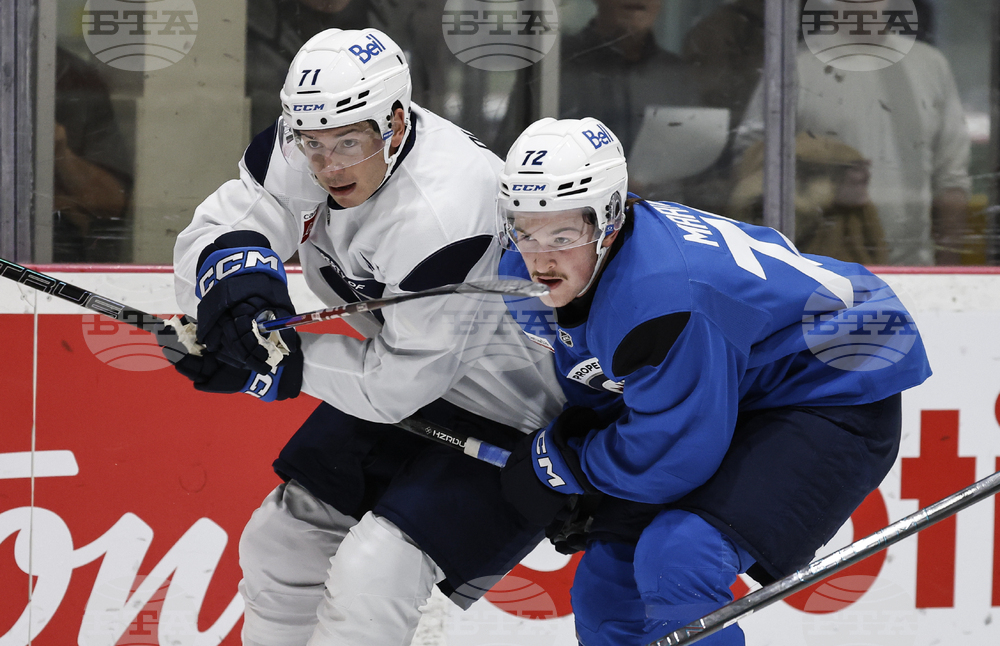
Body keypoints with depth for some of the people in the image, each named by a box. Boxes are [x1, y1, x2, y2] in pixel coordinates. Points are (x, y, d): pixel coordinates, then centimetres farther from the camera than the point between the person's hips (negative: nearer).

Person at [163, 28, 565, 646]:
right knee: (280, 544, 12)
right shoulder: (304, 148, -13)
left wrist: (279, 361, -22)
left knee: (369, 578, -21)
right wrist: (238, 279, -30)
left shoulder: (443, 214, -35)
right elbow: (217, 229, -8)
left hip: (509, 421, -9)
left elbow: (398, 384, -28)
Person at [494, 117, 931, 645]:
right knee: (607, 578, 8)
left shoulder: (662, 295, -36)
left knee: (678, 559, -27)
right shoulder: (529, 274, -9)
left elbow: (674, 458, -29)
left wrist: (555, 463, -17)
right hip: (735, 397, 9)